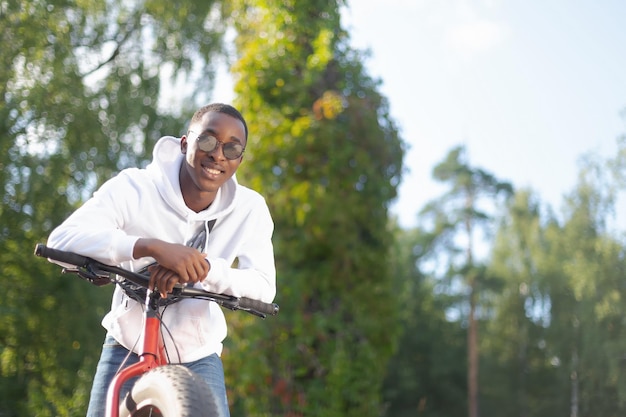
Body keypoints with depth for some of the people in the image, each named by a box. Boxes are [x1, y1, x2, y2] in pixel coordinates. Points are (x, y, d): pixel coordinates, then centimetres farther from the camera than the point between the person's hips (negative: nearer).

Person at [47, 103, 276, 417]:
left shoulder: (250, 208, -14)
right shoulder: (134, 188, -20)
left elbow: (265, 287, -20)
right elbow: (62, 238, -32)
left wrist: (202, 267, -38)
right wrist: (152, 246, -46)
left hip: (197, 356, 1)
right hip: (128, 347, -1)